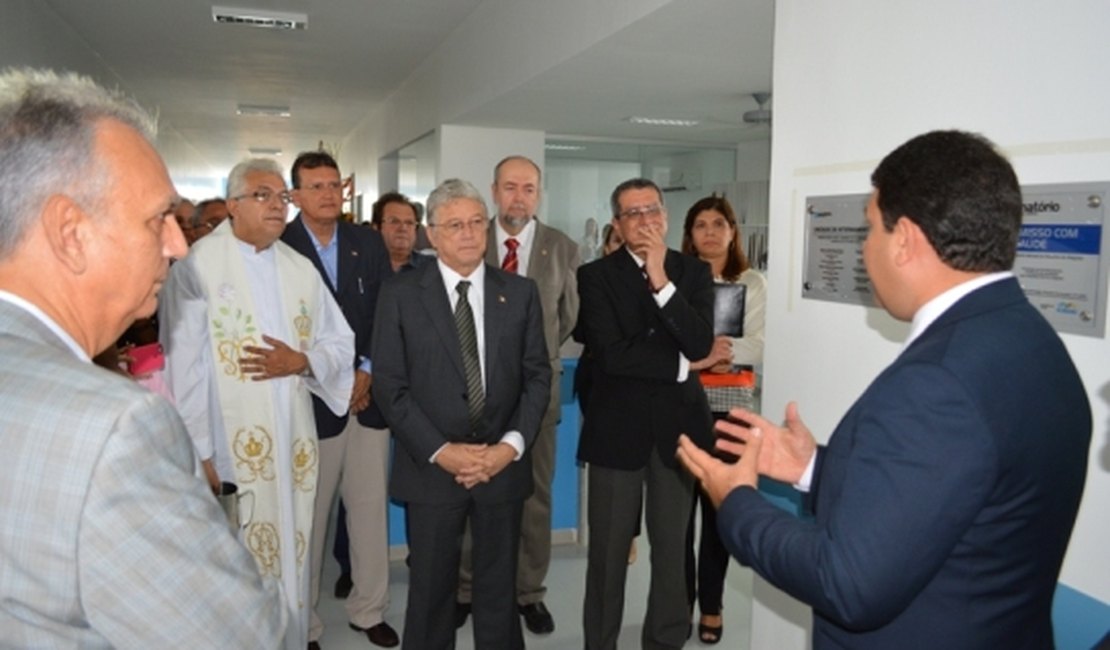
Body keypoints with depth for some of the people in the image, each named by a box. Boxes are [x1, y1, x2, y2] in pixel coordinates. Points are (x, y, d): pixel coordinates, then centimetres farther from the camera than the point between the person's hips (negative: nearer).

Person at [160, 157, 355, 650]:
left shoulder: (301, 268, 8)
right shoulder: (196, 268, -8)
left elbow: (341, 343, 10)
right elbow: (184, 369, -10)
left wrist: (300, 361, -10)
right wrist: (199, 454, -13)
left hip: (295, 443, 5)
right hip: (233, 447, -5)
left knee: (292, 557, 16)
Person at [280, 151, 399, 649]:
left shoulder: (368, 243, 8)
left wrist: (367, 371, -6)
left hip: (368, 393, 4)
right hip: (310, 398, -3)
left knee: (370, 506, 10)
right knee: (308, 514, 6)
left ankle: (369, 609, 27)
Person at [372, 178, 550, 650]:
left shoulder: (520, 292, 5)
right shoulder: (400, 293, -2)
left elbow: (537, 375, 3)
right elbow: (388, 384, -6)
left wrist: (512, 444, -10)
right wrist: (440, 450, -13)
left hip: (503, 465, 2)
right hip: (431, 468, -1)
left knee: (499, 590, 14)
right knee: (430, 593, 11)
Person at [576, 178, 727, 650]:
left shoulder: (694, 272, 4)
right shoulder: (596, 275, -3)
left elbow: (700, 344, -11)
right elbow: (611, 354, -15)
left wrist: (661, 280, -18)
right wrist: (683, 365, -9)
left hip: (677, 424, 2)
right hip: (617, 426, -2)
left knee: (672, 548, 14)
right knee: (608, 551, 8)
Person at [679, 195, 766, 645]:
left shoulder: (752, 283, 3)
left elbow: (759, 350, -5)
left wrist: (720, 346, -20)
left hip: (727, 409, 0)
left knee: (720, 506, 8)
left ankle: (710, 605, 24)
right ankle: (680, 600, 22)